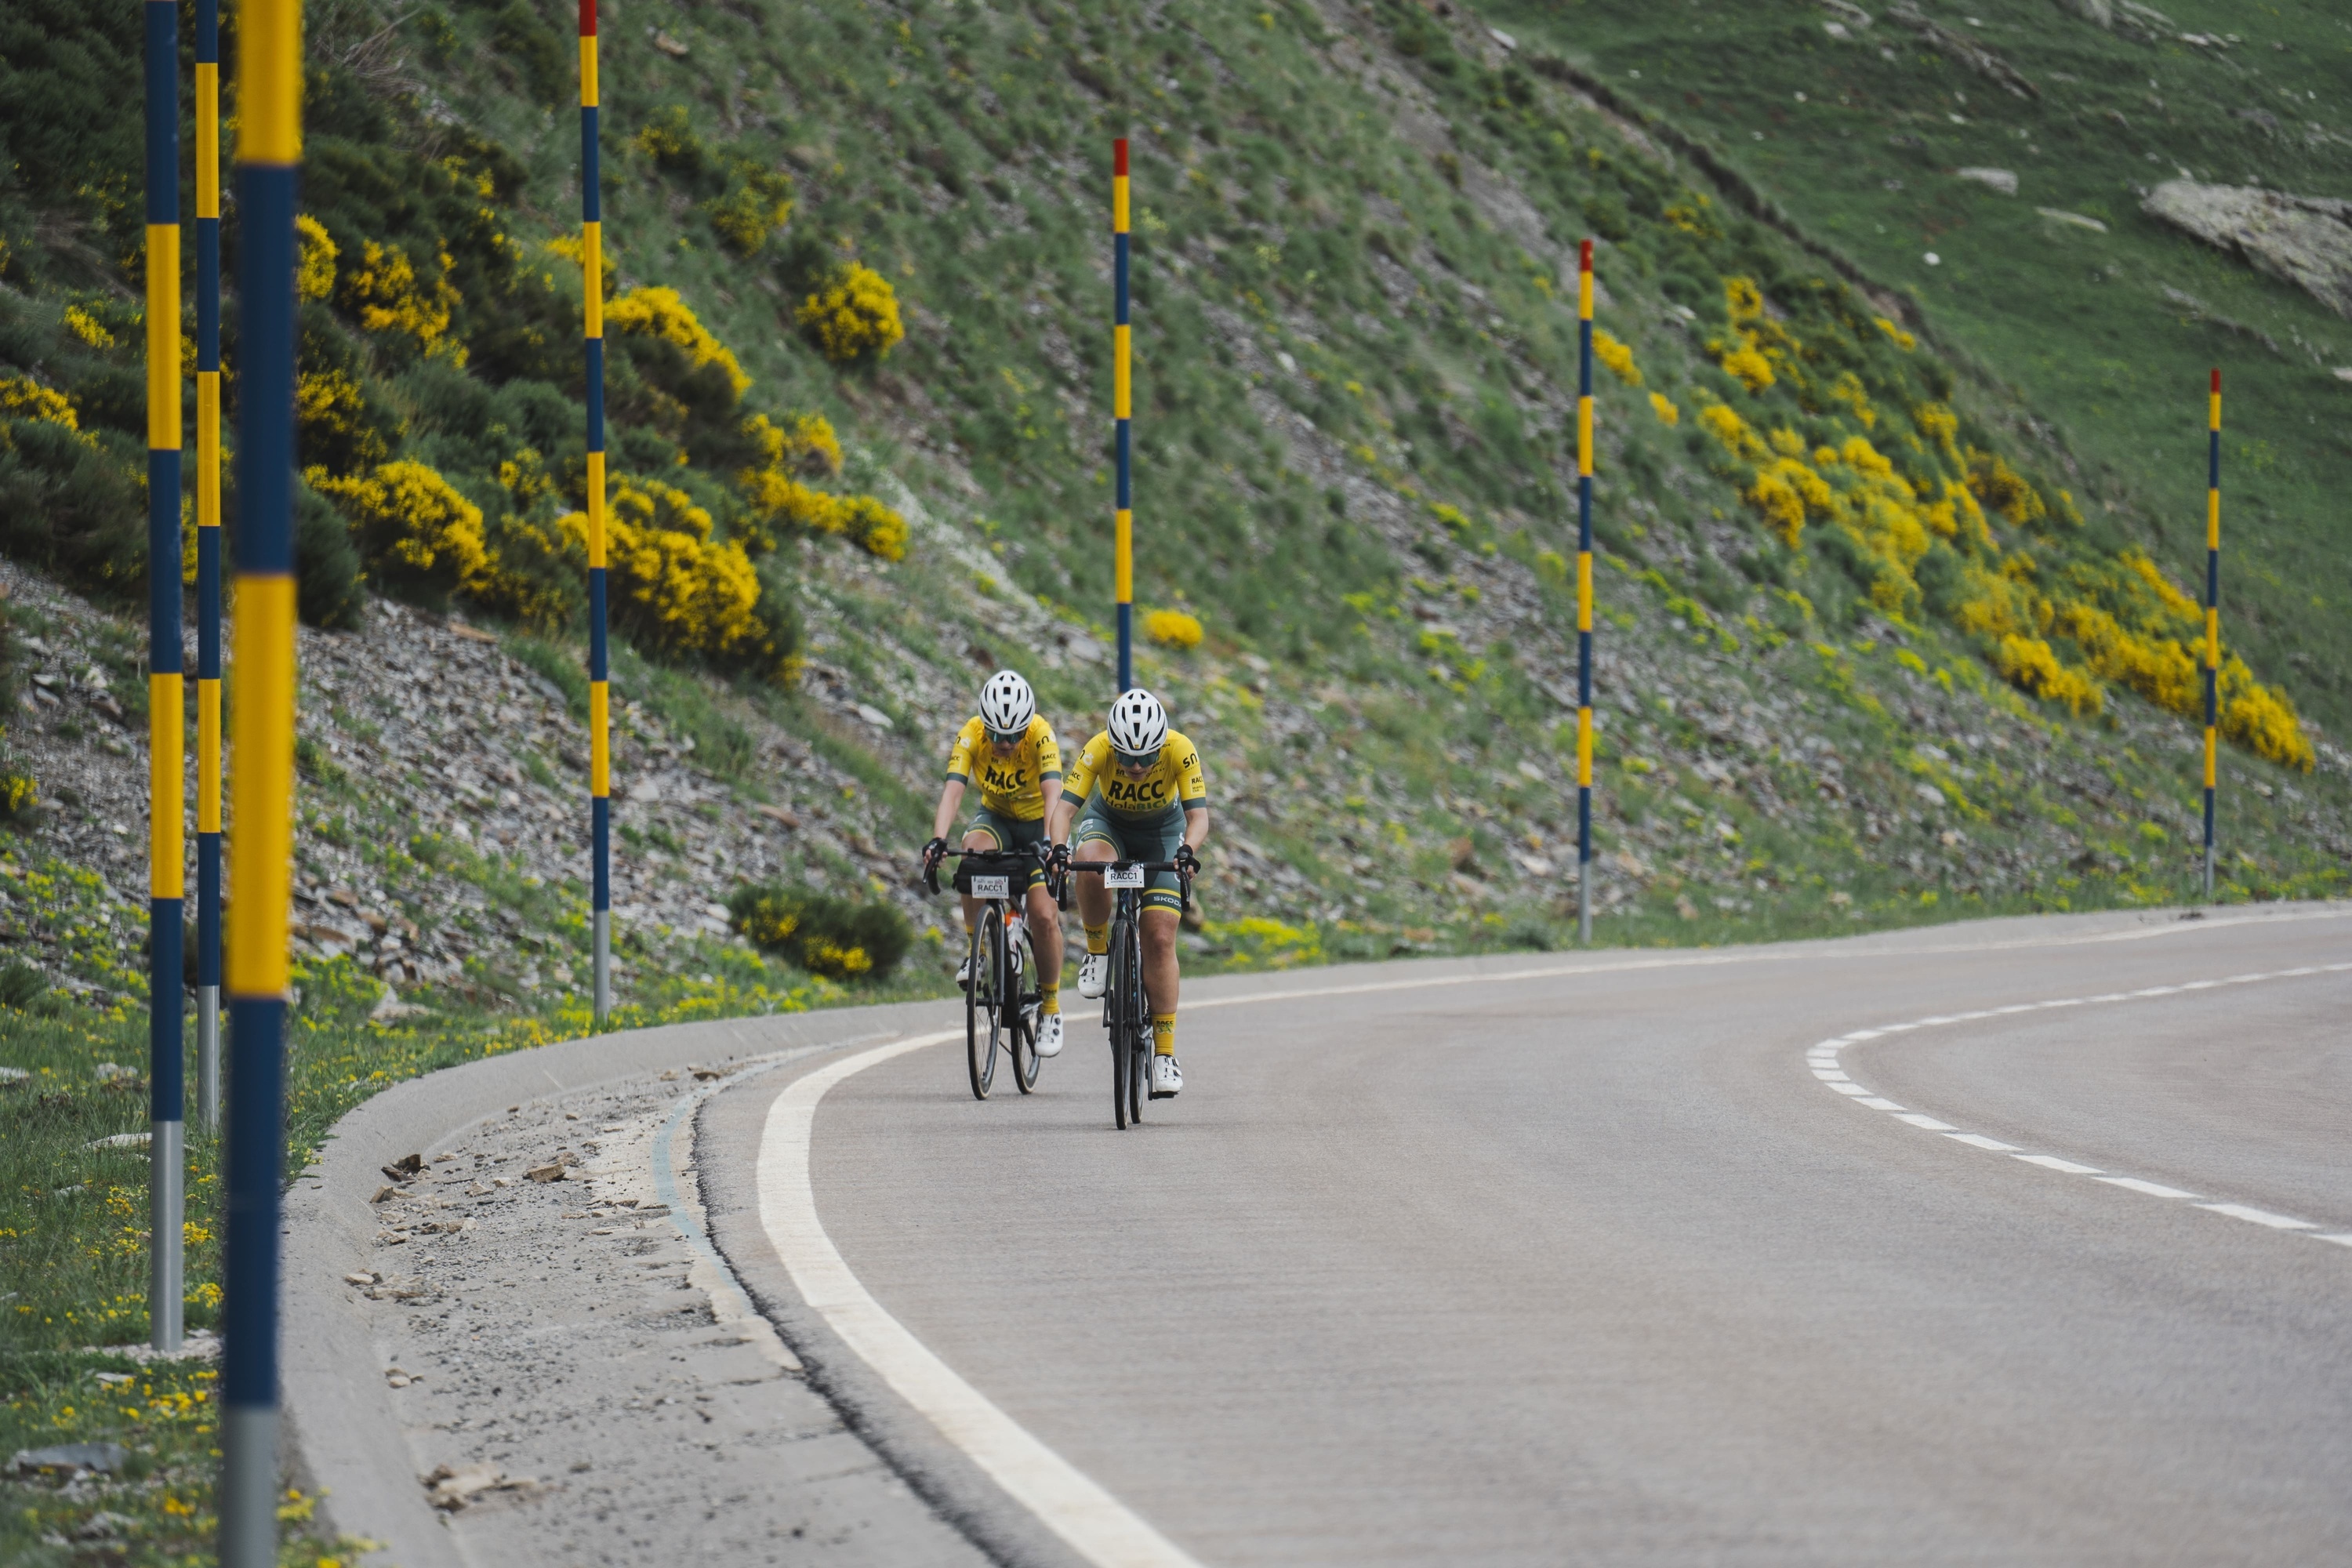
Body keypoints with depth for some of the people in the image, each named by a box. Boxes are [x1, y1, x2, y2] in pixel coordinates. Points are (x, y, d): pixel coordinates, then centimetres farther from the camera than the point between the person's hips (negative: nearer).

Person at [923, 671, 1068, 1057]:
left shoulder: (1041, 735, -30)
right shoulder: (971, 735, -25)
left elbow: (1053, 794, -41)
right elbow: (953, 790, -34)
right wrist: (938, 840, -51)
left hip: (1038, 823, -2)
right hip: (995, 818, 2)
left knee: (1044, 916, -15)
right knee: (974, 851, -34)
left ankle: (1050, 1007, 5)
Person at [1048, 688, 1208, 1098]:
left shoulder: (1180, 751, -31)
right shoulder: (1097, 751, -31)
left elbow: (1198, 815, -35)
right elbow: (1064, 807, -35)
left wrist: (1187, 850, -56)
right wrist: (1057, 849, -55)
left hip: (1163, 831, 0)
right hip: (1108, 822, 0)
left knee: (1160, 937, -10)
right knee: (1090, 864, -37)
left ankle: (1164, 1053, -3)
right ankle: (1097, 952, -11)